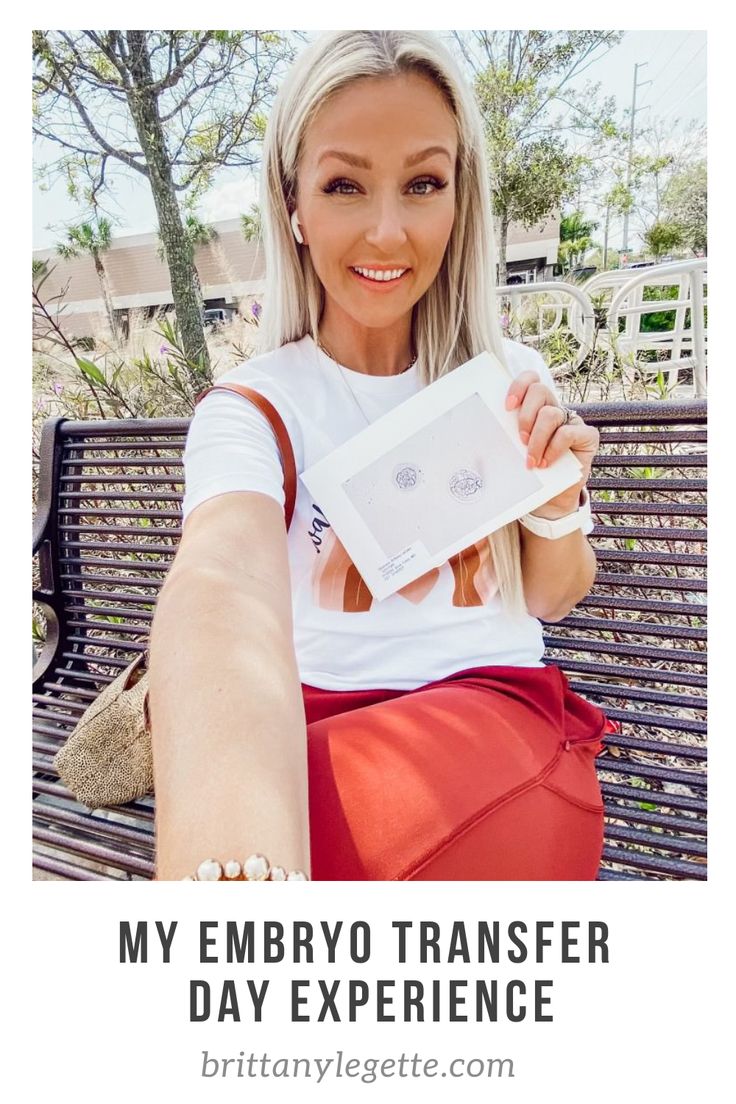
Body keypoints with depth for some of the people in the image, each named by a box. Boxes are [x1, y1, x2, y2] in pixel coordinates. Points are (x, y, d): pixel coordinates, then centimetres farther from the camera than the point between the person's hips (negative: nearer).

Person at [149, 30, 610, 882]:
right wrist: (237, 861, -50)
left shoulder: (510, 382, 4)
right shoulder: (250, 410, -6)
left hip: (495, 710, 1)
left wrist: (559, 506, -11)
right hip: (314, 723, 0)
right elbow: (224, 586, -30)